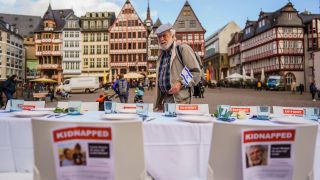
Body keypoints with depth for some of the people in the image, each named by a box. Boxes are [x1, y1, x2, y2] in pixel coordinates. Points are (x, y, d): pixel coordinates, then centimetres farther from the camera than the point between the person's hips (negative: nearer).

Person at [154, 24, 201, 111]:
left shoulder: (183, 49, -2)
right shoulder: (161, 55, 19)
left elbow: (196, 73, -6)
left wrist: (181, 84, -19)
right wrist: (158, 102, 17)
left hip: (179, 99, -6)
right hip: (165, 99, 7)